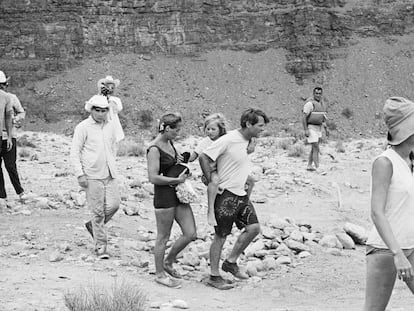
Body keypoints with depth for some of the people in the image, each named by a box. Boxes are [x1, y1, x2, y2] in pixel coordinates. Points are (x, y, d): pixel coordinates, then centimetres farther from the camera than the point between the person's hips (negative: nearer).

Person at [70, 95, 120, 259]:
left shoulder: (110, 126, 11)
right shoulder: (83, 127, -5)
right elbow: (74, 152, -5)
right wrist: (80, 174, -11)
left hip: (110, 174, 5)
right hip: (92, 176, -5)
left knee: (114, 204, -3)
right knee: (98, 211, -4)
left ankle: (93, 225, 25)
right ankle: (100, 246, 6)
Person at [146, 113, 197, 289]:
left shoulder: (169, 143, 10)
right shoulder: (154, 149, -16)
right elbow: (153, 178, -22)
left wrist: (180, 162, 6)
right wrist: (177, 180, -18)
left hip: (177, 193, 9)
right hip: (164, 196, -9)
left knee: (191, 234, 7)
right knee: (163, 237, 3)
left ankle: (168, 262, 26)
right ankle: (160, 274, 18)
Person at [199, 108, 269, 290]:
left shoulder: (249, 141, 7)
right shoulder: (228, 140, -19)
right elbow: (204, 157, -18)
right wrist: (211, 183, -16)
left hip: (241, 194, 8)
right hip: (226, 195, -8)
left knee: (254, 227, 0)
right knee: (220, 236, 0)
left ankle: (231, 262, 16)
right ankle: (214, 276, 11)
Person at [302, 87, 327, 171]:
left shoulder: (321, 103, 10)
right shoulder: (310, 103, -17)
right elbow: (304, 117, -19)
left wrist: (325, 127, 12)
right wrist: (306, 130, -24)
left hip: (318, 129, 8)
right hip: (311, 129, -8)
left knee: (314, 149, 11)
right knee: (316, 149, -12)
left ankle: (309, 166, 20)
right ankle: (318, 168, -12)